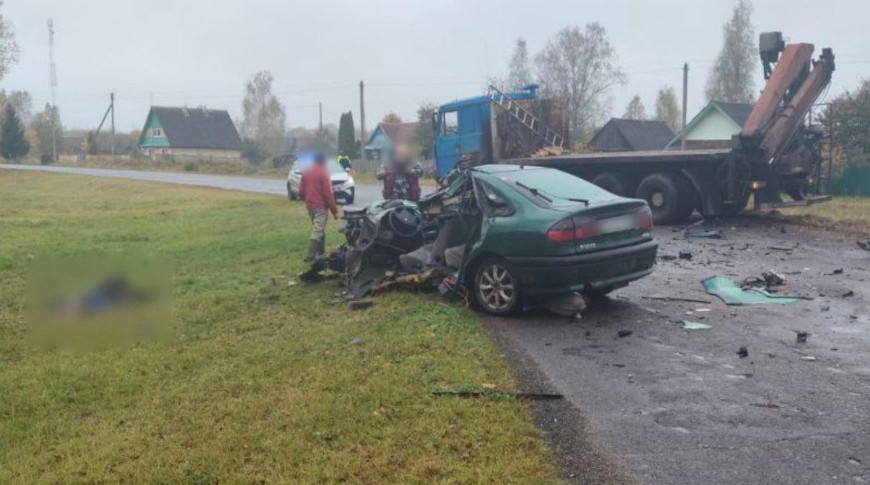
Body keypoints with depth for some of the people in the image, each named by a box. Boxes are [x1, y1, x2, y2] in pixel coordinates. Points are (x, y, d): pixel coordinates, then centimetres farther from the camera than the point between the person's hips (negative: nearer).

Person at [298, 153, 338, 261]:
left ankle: (320, 253, 23)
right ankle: (311, 256, -17)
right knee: (318, 231, -10)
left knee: (319, 230, 19)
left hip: (310, 206, 8)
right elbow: (328, 193, -14)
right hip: (320, 206, -8)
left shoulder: (306, 173, 11)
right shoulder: (323, 173, -10)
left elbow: (301, 192, 12)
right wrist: (334, 210, -11)